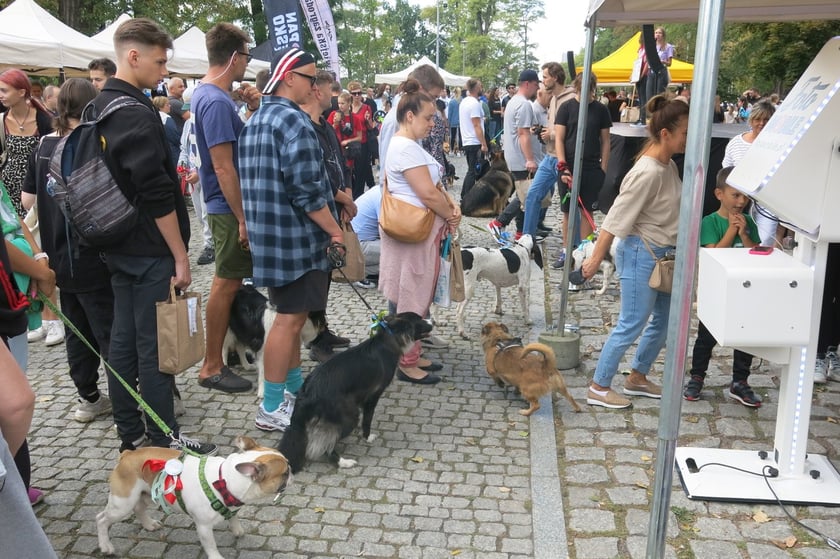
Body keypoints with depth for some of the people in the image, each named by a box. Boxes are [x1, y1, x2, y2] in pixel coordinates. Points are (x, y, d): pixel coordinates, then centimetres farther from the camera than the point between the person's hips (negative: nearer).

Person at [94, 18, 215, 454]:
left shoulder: (101, 108, 12)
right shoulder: (136, 113, -18)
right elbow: (157, 196, -22)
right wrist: (181, 256, -17)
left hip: (119, 246, 10)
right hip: (149, 251, -10)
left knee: (123, 338, 13)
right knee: (155, 346, -2)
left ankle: (130, 434, 24)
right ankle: (164, 439, 9)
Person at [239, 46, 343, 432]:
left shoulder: (255, 121, 14)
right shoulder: (293, 121, -16)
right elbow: (306, 190, -22)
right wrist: (335, 230, -13)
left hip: (269, 236, 10)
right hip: (296, 237, -10)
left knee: (290, 314, 19)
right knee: (290, 318, -3)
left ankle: (294, 388, 31)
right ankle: (272, 409, 4)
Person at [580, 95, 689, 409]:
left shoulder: (669, 166, 5)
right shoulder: (648, 172, -22)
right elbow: (617, 218, -21)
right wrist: (596, 259, -20)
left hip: (663, 254, 9)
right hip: (641, 254, -9)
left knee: (664, 321, 16)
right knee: (631, 324, -2)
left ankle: (637, 378, 31)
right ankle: (599, 388, 10)